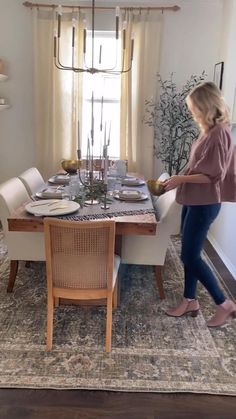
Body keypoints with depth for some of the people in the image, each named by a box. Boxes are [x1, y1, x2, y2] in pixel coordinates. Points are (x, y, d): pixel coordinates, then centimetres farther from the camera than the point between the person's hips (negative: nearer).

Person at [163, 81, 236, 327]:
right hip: (193, 201, 9)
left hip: (204, 204, -9)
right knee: (189, 254, 14)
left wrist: (181, 178, -15)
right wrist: (179, 180, 10)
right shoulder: (208, 131, 11)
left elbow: (213, 175, -22)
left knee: (190, 256, -3)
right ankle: (190, 301, 29)